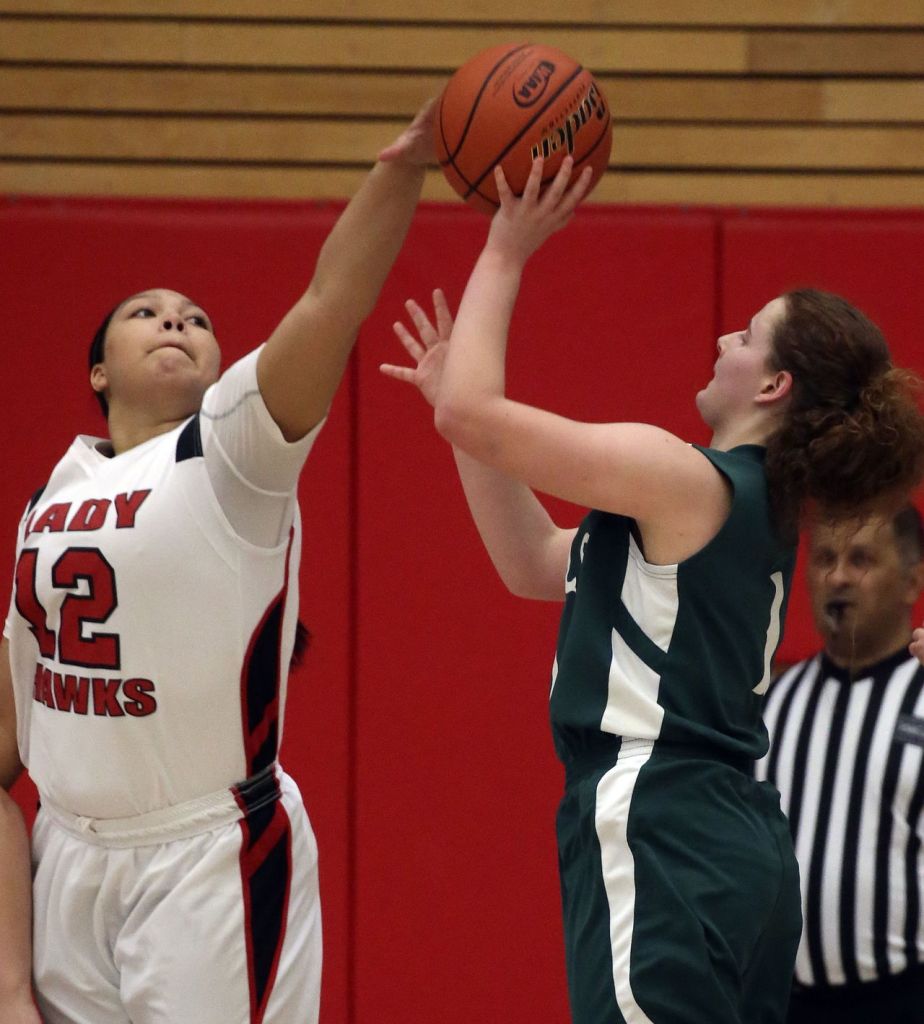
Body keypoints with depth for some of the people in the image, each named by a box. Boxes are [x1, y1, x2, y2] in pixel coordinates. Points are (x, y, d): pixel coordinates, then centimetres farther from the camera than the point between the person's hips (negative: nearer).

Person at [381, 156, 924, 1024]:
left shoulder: (687, 479, -10)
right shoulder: (754, 501, 18)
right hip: (739, 845, 10)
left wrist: (504, 254, 0)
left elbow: (469, 412, -12)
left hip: (661, 843, -10)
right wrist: (460, 396, 26)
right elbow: (535, 565, 25)